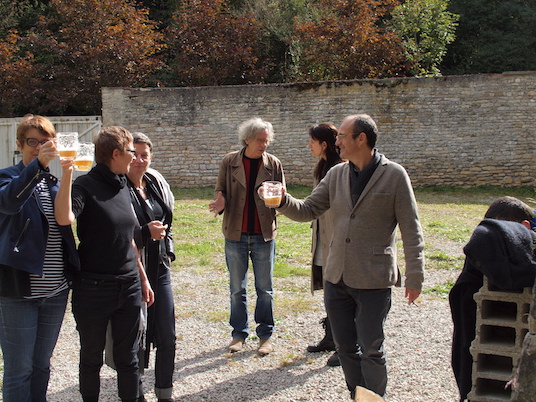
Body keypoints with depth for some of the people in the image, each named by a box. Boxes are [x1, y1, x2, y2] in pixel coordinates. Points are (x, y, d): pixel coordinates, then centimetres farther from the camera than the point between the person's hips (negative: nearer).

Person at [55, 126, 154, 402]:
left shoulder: (122, 186, 10)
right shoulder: (86, 185, -12)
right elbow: (64, 218, -34)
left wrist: (142, 277, 19)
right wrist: (67, 174, -37)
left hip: (129, 286, 6)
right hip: (94, 288, -6)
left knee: (128, 357, 13)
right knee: (92, 358, 10)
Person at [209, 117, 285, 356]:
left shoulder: (273, 164, 0)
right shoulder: (229, 162, -1)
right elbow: (221, 192, 2)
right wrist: (220, 204, -21)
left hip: (264, 234, 0)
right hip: (236, 233, 0)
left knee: (265, 289, 7)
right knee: (237, 289, 10)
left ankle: (265, 335, 19)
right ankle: (239, 334, 23)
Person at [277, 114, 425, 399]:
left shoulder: (394, 175, -9)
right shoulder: (336, 174, 7)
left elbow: (411, 230, -8)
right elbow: (308, 210, 9)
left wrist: (414, 277, -9)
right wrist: (283, 201, -11)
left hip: (373, 281, -5)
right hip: (336, 277, 6)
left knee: (371, 350, 3)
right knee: (346, 348, 15)